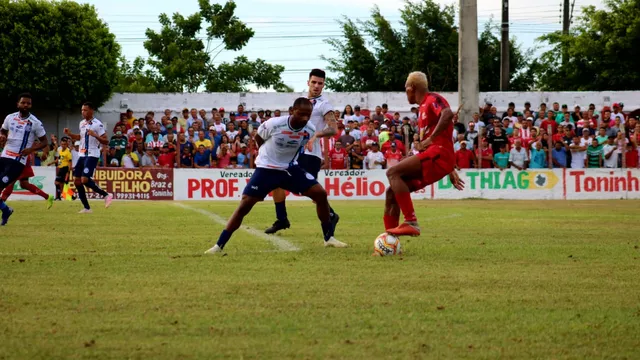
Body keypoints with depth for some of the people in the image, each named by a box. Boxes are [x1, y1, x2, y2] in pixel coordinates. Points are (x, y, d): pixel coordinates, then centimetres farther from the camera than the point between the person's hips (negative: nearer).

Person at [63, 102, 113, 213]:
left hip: (92, 155, -8)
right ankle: (86, 208, 9)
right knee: (76, 180, 2)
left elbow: (106, 141, -13)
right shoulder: (82, 123, 14)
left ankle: (106, 195, -3)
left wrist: (95, 135, -28)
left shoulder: (97, 124, -11)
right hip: (82, 155, 8)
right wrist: (70, 134, 16)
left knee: (85, 179, -20)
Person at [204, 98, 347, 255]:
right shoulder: (274, 124, -25)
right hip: (267, 169, -4)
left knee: (321, 194, -8)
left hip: (290, 168, 4)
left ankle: (329, 238, 7)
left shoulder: (310, 130, -13)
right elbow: (258, 139, -3)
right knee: (244, 205, -11)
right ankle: (219, 246, -6)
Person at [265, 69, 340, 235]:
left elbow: (333, 129, -18)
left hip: (310, 153, -8)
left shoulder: (324, 105, -5)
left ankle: (331, 216, 8)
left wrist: (315, 136, -32)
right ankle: (281, 220, 13)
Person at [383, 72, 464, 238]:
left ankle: (411, 223, -27)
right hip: (431, 156, 10)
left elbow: (448, 114, -26)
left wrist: (430, 139, -25)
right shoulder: (423, 108, 26)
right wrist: (450, 170, 31)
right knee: (392, 192, 5)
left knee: (393, 173, -22)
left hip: (438, 155, -10)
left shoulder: (433, 100, -3)